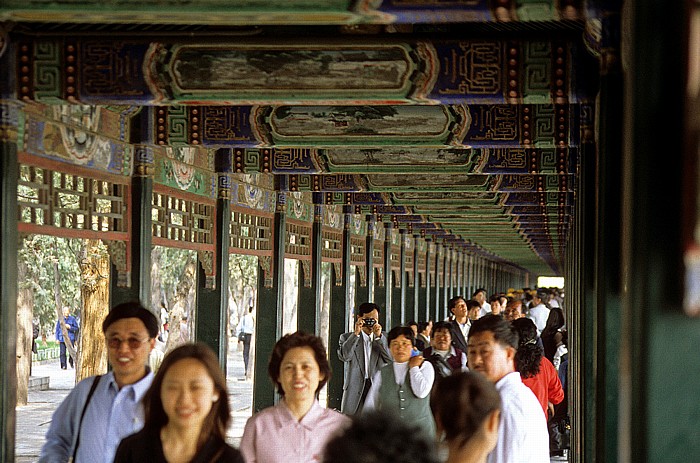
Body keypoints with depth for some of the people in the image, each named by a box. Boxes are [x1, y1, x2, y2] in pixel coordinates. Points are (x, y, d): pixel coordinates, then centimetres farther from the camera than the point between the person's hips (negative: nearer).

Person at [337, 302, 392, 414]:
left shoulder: (383, 339, 13)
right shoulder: (347, 337, 8)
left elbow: (391, 359, -3)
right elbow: (344, 356, -10)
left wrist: (379, 337, -9)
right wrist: (356, 333, -12)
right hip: (354, 391, -1)